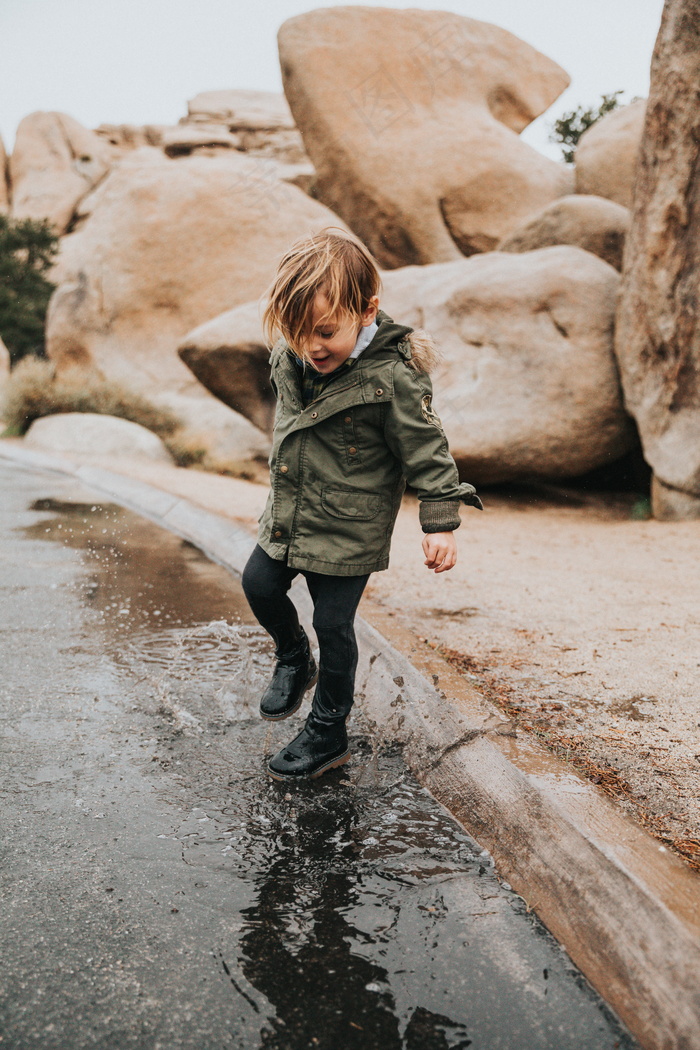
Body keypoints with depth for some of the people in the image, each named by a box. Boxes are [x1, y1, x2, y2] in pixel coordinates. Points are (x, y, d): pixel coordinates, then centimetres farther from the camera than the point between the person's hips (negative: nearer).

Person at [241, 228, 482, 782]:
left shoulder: (392, 376, -24)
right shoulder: (291, 358, -5)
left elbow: (426, 449, -17)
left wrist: (441, 522, -17)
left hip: (349, 529, -6)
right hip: (287, 516, 6)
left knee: (333, 626, 4)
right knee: (259, 585, 13)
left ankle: (329, 733, 25)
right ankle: (295, 661, 43)